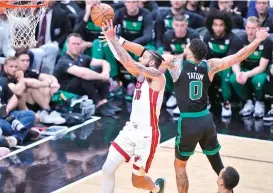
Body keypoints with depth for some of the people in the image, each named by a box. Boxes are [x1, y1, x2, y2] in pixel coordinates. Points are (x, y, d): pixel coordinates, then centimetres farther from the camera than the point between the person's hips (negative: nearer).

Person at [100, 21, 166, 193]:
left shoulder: (158, 76, -14)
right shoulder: (141, 75, 8)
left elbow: (129, 62, -25)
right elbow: (121, 58, 1)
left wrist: (113, 38, -23)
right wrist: (108, 36, -9)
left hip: (147, 134, -7)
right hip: (131, 130, 7)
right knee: (108, 169, -6)